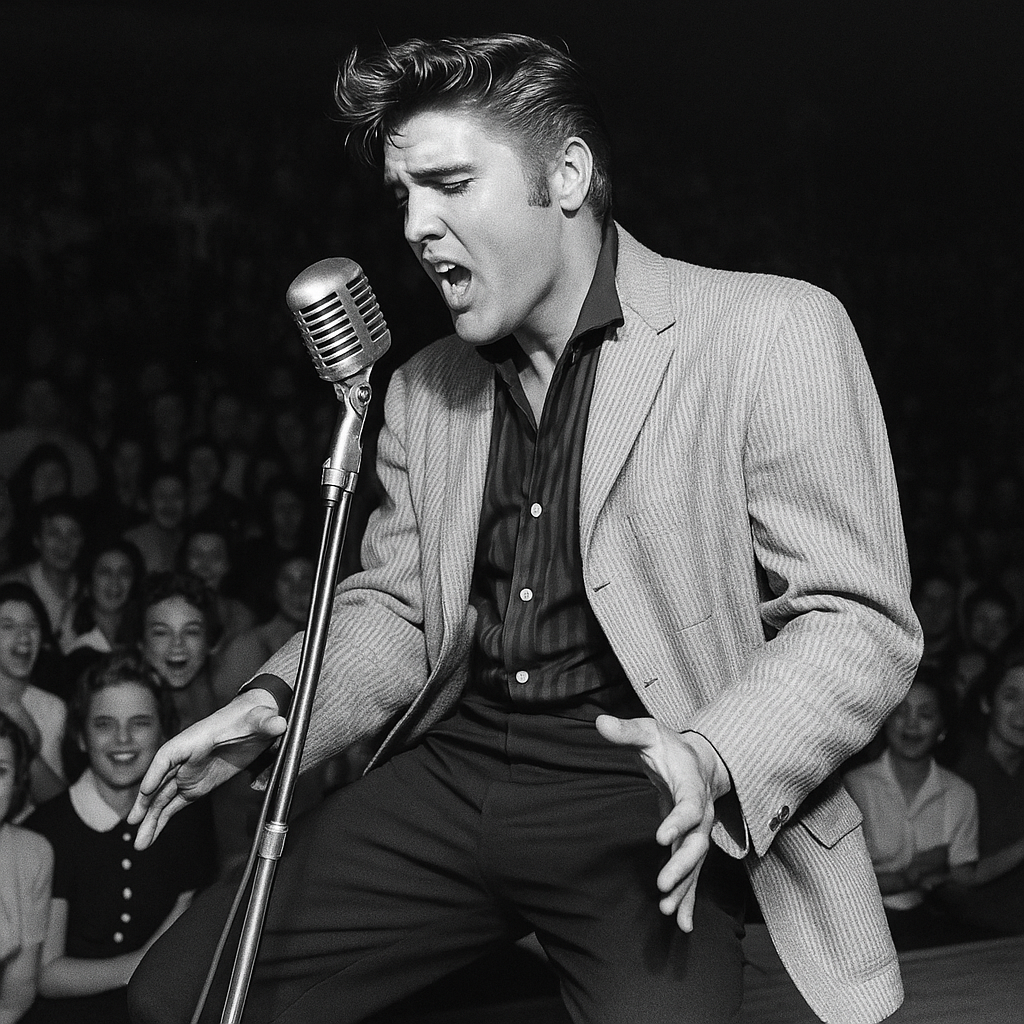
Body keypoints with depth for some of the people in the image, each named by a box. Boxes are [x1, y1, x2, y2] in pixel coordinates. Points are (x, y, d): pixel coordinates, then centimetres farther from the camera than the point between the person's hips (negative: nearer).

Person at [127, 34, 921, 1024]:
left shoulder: (771, 334, -7)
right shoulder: (422, 388, 13)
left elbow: (858, 619, -9)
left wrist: (716, 758, -26)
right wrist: (274, 702, -2)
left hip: (641, 797, -4)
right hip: (453, 778, 5)